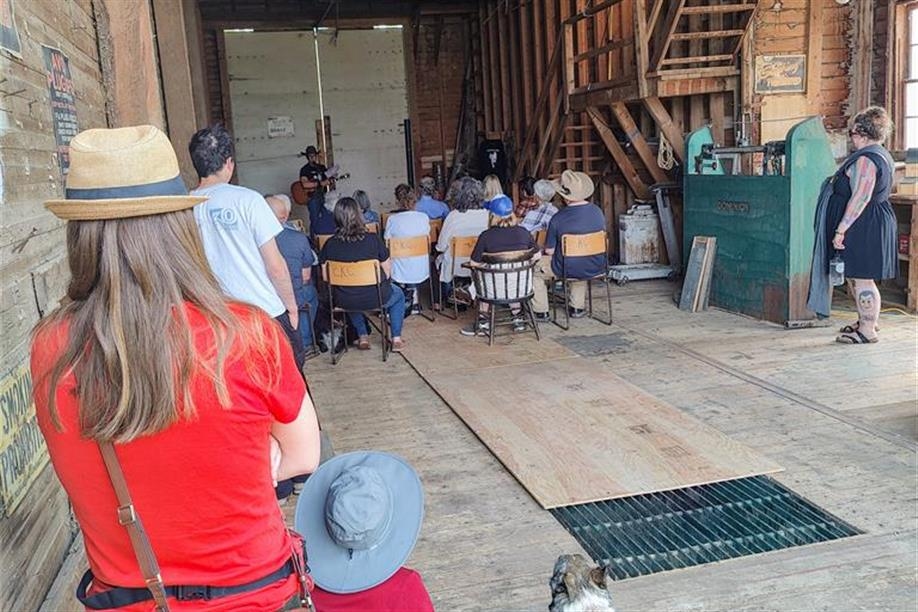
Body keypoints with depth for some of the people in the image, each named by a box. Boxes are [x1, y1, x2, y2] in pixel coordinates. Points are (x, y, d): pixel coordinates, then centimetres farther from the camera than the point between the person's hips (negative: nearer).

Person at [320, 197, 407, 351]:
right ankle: (396, 339, 25)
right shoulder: (373, 239, -16)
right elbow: (387, 271, -7)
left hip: (344, 301, 3)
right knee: (398, 296, 29)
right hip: (374, 299, -2)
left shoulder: (330, 244, -11)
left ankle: (362, 337, 35)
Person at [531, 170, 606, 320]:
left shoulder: (558, 218, -19)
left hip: (568, 270, -4)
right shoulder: (597, 211, -5)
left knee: (533, 269, 21)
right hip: (596, 268, 5)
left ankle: (541, 312, 24)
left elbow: (549, 250, -10)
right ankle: (577, 307, 39)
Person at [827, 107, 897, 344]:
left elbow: (860, 199, -24)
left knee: (862, 279, -5)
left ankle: (867, 331, 1)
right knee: (859, 278, 19)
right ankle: (866, 321, 31)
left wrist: (841, 229, -22)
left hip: (863, 227, -11)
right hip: (876, 223, 11)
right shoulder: (883, 155, 16)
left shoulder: (864, 159, -18)